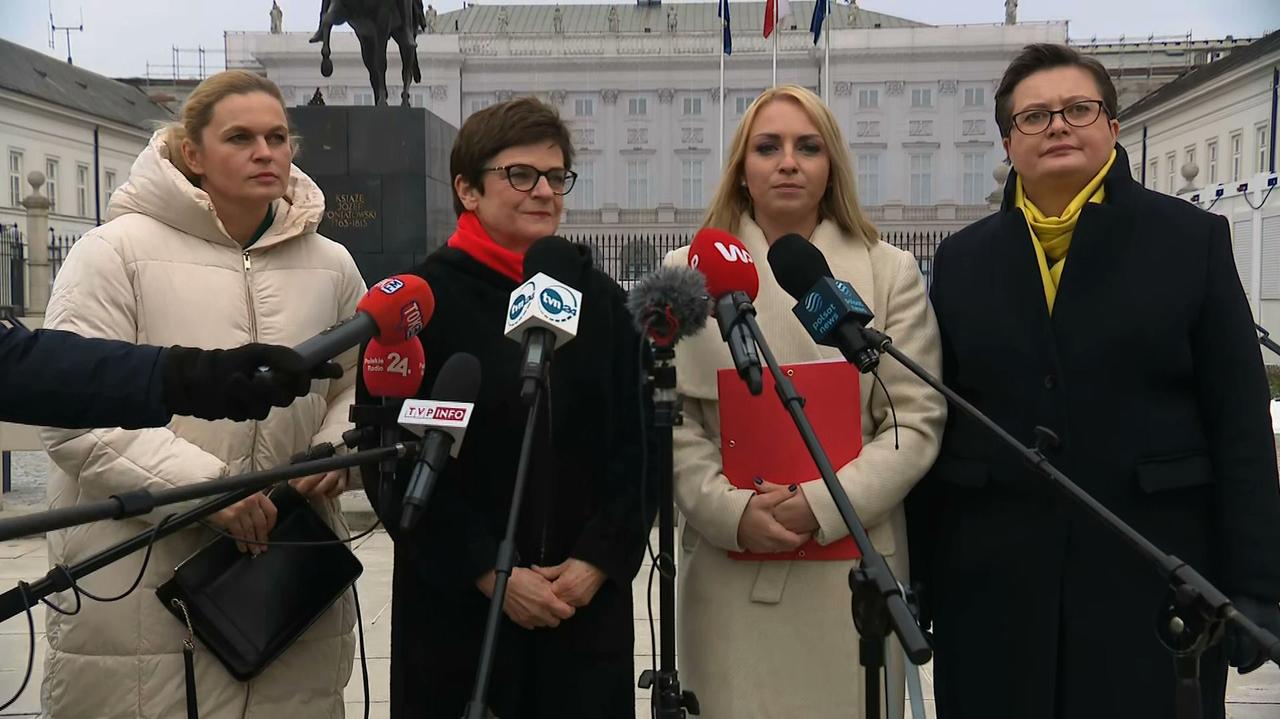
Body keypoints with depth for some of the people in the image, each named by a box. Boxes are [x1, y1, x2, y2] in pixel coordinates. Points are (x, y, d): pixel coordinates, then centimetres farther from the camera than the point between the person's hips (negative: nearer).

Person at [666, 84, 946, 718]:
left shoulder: (891, 273, 5)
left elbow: (916, 420, -1)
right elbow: (671, 419, 1)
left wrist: (821, 504, -13)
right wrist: (732, 511, -14)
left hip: (852, 565, 0)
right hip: (729, 567, 0)